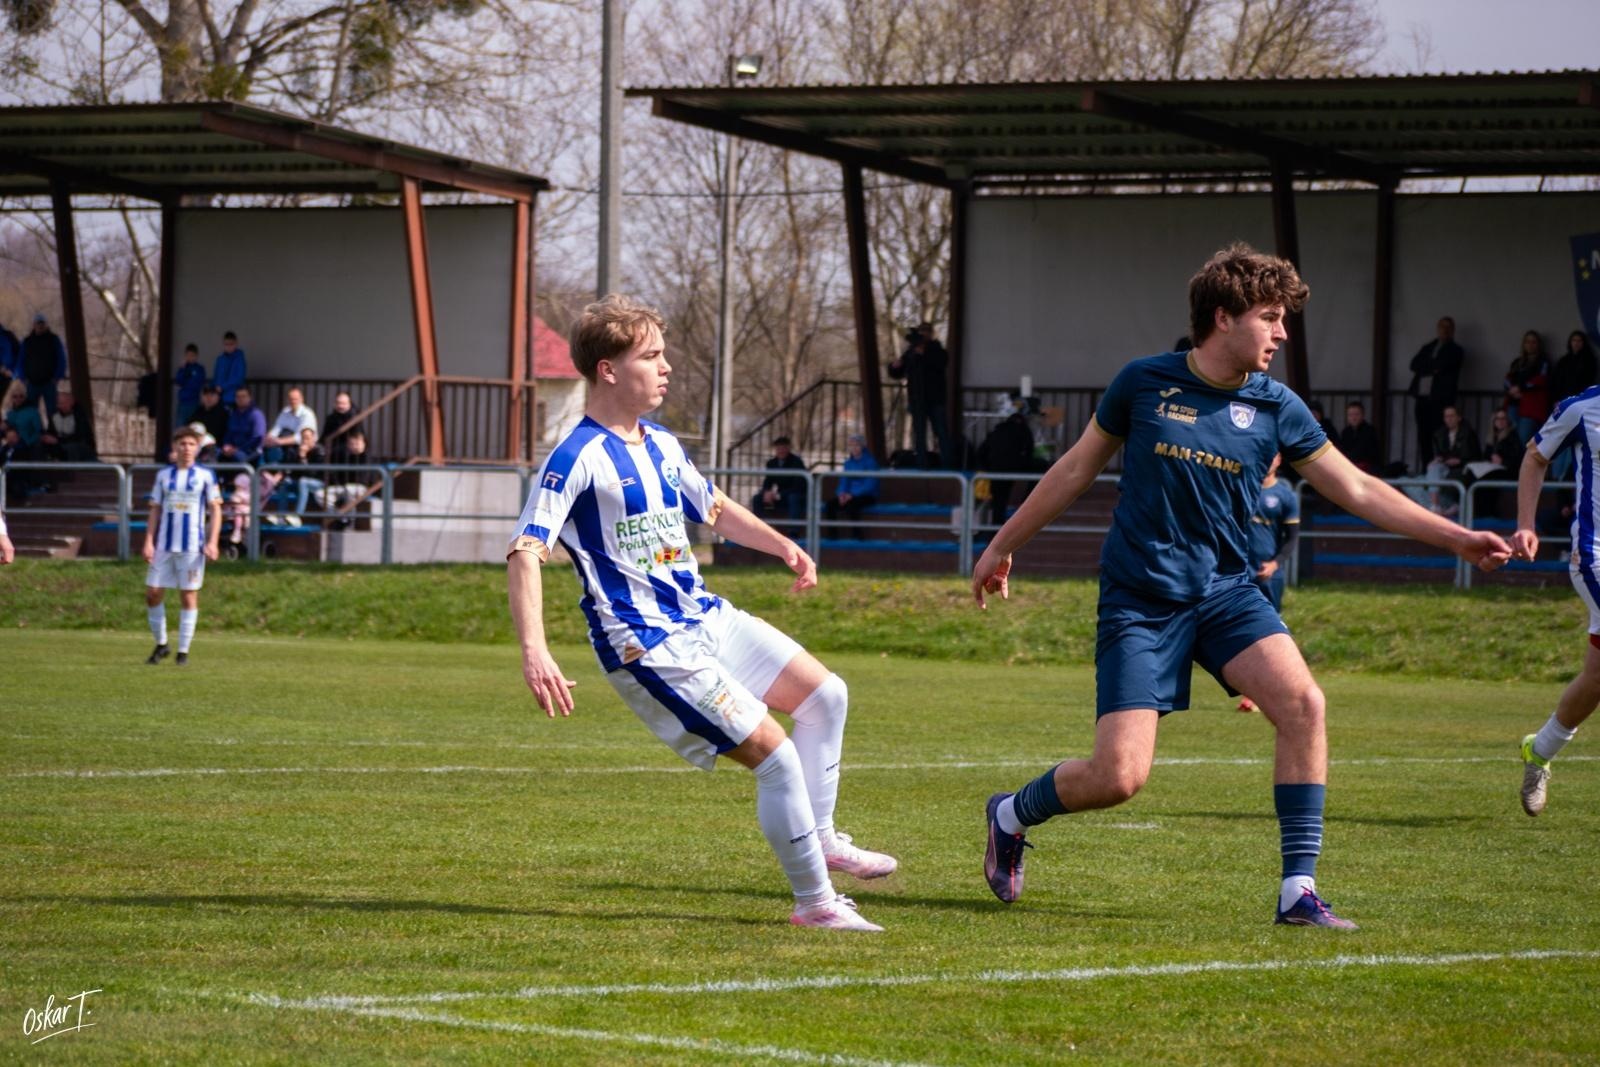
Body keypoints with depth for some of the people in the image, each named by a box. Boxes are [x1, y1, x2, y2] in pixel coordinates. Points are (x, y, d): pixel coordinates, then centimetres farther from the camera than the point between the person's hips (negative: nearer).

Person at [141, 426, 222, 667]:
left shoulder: (205, 475, 1)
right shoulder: (164, 475, 9)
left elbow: (215, 510, 1)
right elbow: (155, 510, 11)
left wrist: (212, 542, -9)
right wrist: (149, 542, 2)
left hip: (192, 546, -3)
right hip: (164, 545, 3)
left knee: (188, 596, 0)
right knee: (153, 593, 1)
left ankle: (183, 651, 6)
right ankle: (160, 644, 16)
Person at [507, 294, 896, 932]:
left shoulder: (660, 445, 12)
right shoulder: (578, 459, -15)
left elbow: (712, 508, 32)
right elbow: (525, 552, -23)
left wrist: (781, 546, 18)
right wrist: (534, 652, -34)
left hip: (706, 618, 9)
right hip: (649, 647, -9)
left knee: (823, 694, 10)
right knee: (775, 754, -13)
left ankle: (820, 838, 23)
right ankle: (814, 903, -1)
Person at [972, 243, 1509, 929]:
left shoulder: (1277, 409, 1)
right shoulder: (1145, 383, -5)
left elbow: (1357, 490, 4)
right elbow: (1078, 467, 8)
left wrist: (1456, 538, -4)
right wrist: (1003, 546, 14)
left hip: (1226, 590, 3)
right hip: (1140, 601, -3)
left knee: (1301, 702, -23)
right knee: (1118, 776, -13)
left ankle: (1298, 890, -15)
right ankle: (1011, 815, 20)